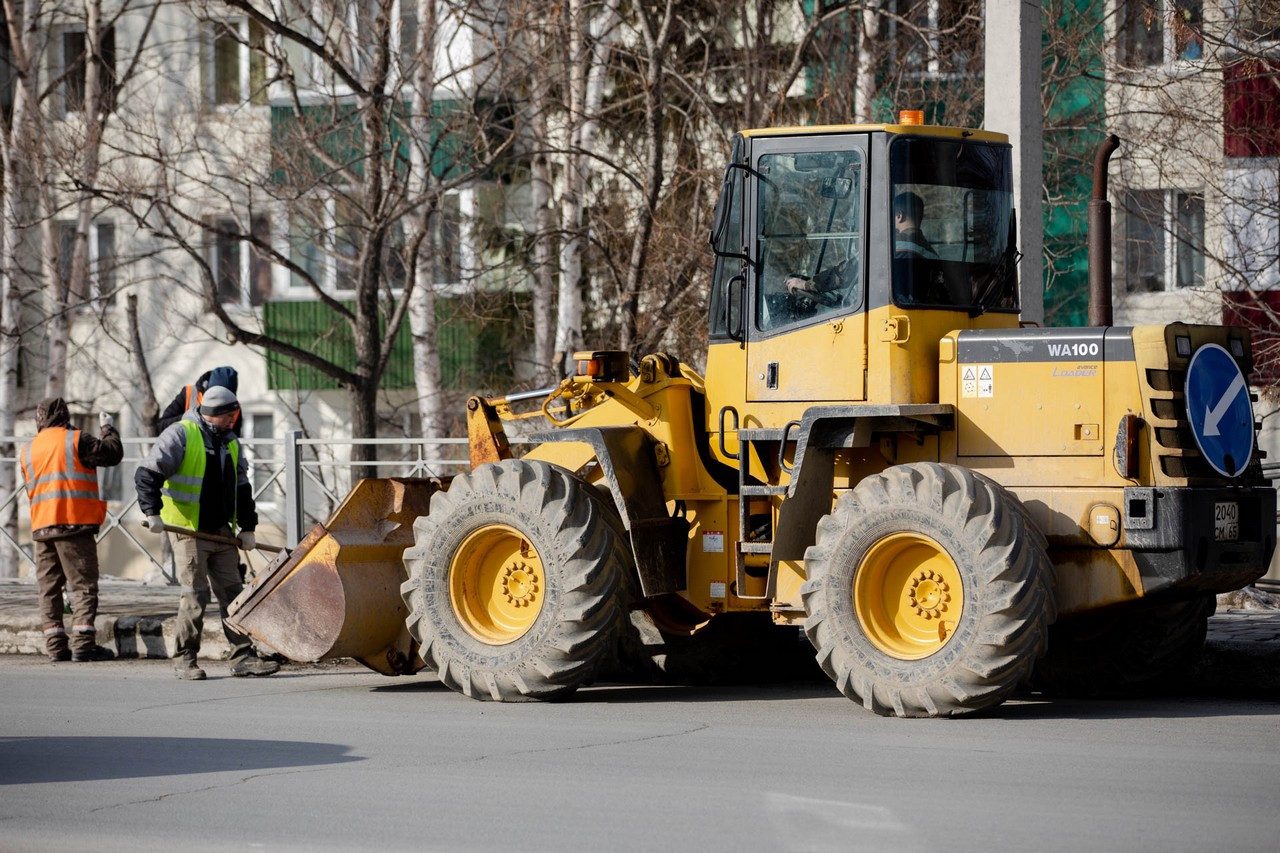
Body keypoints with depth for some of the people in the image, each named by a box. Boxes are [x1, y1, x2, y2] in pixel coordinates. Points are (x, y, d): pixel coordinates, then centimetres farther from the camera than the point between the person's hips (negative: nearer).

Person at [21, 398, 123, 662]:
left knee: (49, 587, 9)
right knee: (84, 584, -4)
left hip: (41, 526, 5)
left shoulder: (29, 450, 15)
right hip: (75, 522, -5)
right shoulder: (75, 440, -4)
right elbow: (113, 453, -3)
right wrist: (108, 429, 14)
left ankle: (56, 646, 5)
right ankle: (83, 643, -13)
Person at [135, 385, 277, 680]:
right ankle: (185, 659, 1)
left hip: (222, 533, 7)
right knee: (195, 594, -8)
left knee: (232, 592, 4)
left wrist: (247, 528, 17)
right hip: (189, 531, -7)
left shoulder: (230, 442, 15)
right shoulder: (180, 435, -7)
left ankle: (243, 657, 5)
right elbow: (147, 474, -12)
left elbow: (242, 488, 23)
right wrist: (153, 513, -21)